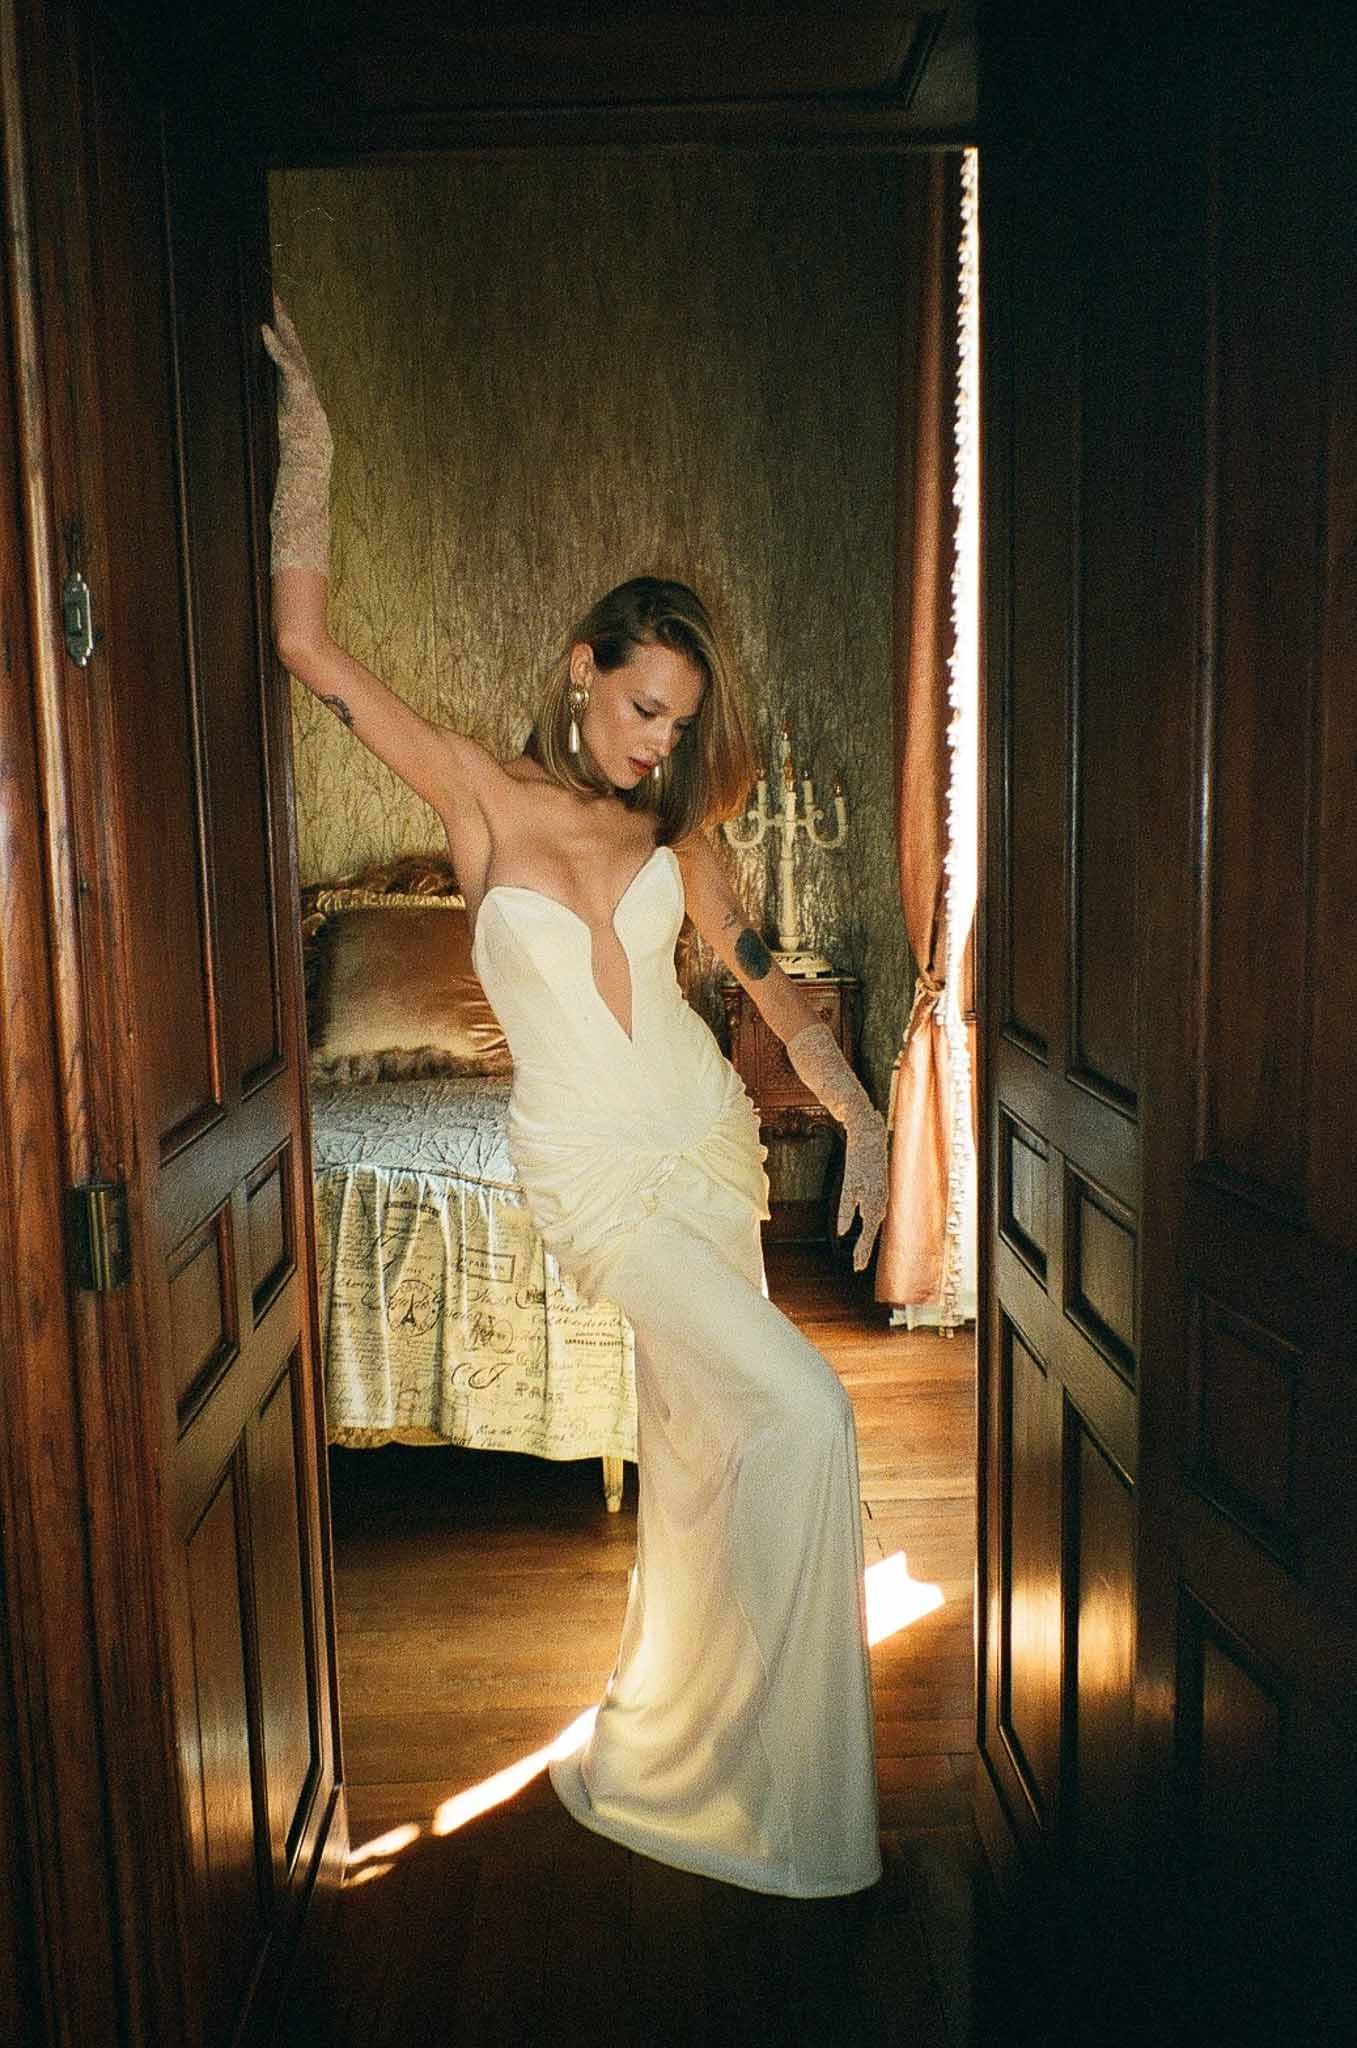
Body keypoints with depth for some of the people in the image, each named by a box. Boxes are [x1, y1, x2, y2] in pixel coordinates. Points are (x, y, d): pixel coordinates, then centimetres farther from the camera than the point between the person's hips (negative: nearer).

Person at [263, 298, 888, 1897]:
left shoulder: (669, 837, 8)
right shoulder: (481, 798, -2)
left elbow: (771, 986, 10)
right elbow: (308, 643, -6)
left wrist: (861, 1121, 0)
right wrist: (305, 438, -8)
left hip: (710, 1145, 5)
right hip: (595, 1176, -5)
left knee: (694, 1441, 11)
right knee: (800, 1415, -16)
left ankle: (662, 1751, 32)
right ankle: (758, 1786, 4)